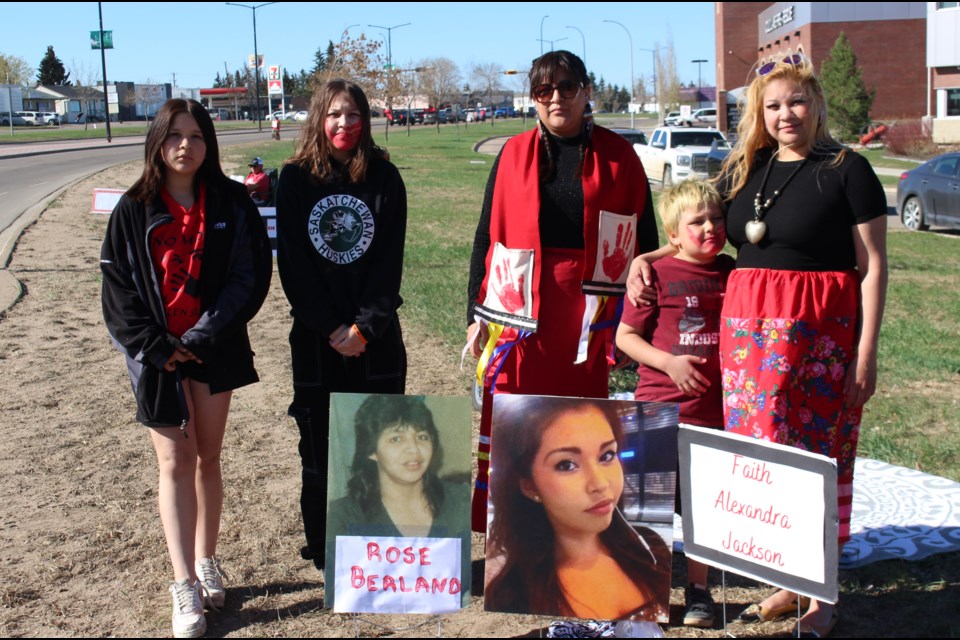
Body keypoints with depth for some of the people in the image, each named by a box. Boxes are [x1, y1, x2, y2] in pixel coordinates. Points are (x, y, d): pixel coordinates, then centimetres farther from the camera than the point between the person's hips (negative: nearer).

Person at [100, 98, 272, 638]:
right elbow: (118, 287, -1)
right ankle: (185, 588, 1)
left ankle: (207, 563, 27)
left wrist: (204, 337, -12)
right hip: (158, 353, -1)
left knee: (208, 458, 11)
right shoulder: (135, 209, 0)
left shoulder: (231, 203, -1)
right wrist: (157, 346, -11)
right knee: (176, 462, -2)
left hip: (215, 350, 1)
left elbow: (251, 274, -5)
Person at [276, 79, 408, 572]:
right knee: (320, 446, 6)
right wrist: (331, 329, -9)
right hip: (316, 336, 0)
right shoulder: (296, 179, 1)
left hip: (376, 334, 0)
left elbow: (389, 259, -2)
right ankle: (325, 554, 19)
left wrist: (364, 326, -11)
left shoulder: (384, 178, 2)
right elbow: (293, 261, -3)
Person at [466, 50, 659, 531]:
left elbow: (644, 240, 7)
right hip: (520, 311, 1)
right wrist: (476, 314, 4)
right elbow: (487, 236, 8)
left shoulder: (618, 157, 5)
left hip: (588, 311, 0)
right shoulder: (514, 154, 6)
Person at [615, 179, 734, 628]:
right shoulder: (659, 275, -7)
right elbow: (625, 335, -5)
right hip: (660, 409, -4)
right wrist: (668, 362, -16)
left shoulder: (731, 272, 6)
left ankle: (698, 589, 26)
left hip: (714, 410, 4)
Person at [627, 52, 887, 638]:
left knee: (821, 456, 1)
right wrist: (647, 257, 9)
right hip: (749, 325, 5)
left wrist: (866, 353, -9)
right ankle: (786, 584, 21)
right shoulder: (744, 170, 13)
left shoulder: (847, 169, -2)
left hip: (823, 329, -5)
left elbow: (873, 266, -4)